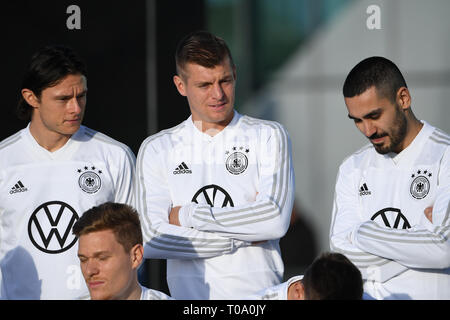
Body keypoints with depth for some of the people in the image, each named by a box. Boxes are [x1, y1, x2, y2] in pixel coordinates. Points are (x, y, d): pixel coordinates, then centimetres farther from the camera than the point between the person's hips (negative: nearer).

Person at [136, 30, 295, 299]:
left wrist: (187, 215, -2)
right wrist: (244, 235, -4)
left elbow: (275, 220, -8)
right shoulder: (156, 149, 10)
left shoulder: (268, 136, 7)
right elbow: (151, 240, -3)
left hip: (259, 292, -2)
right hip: (189, 297, 2)